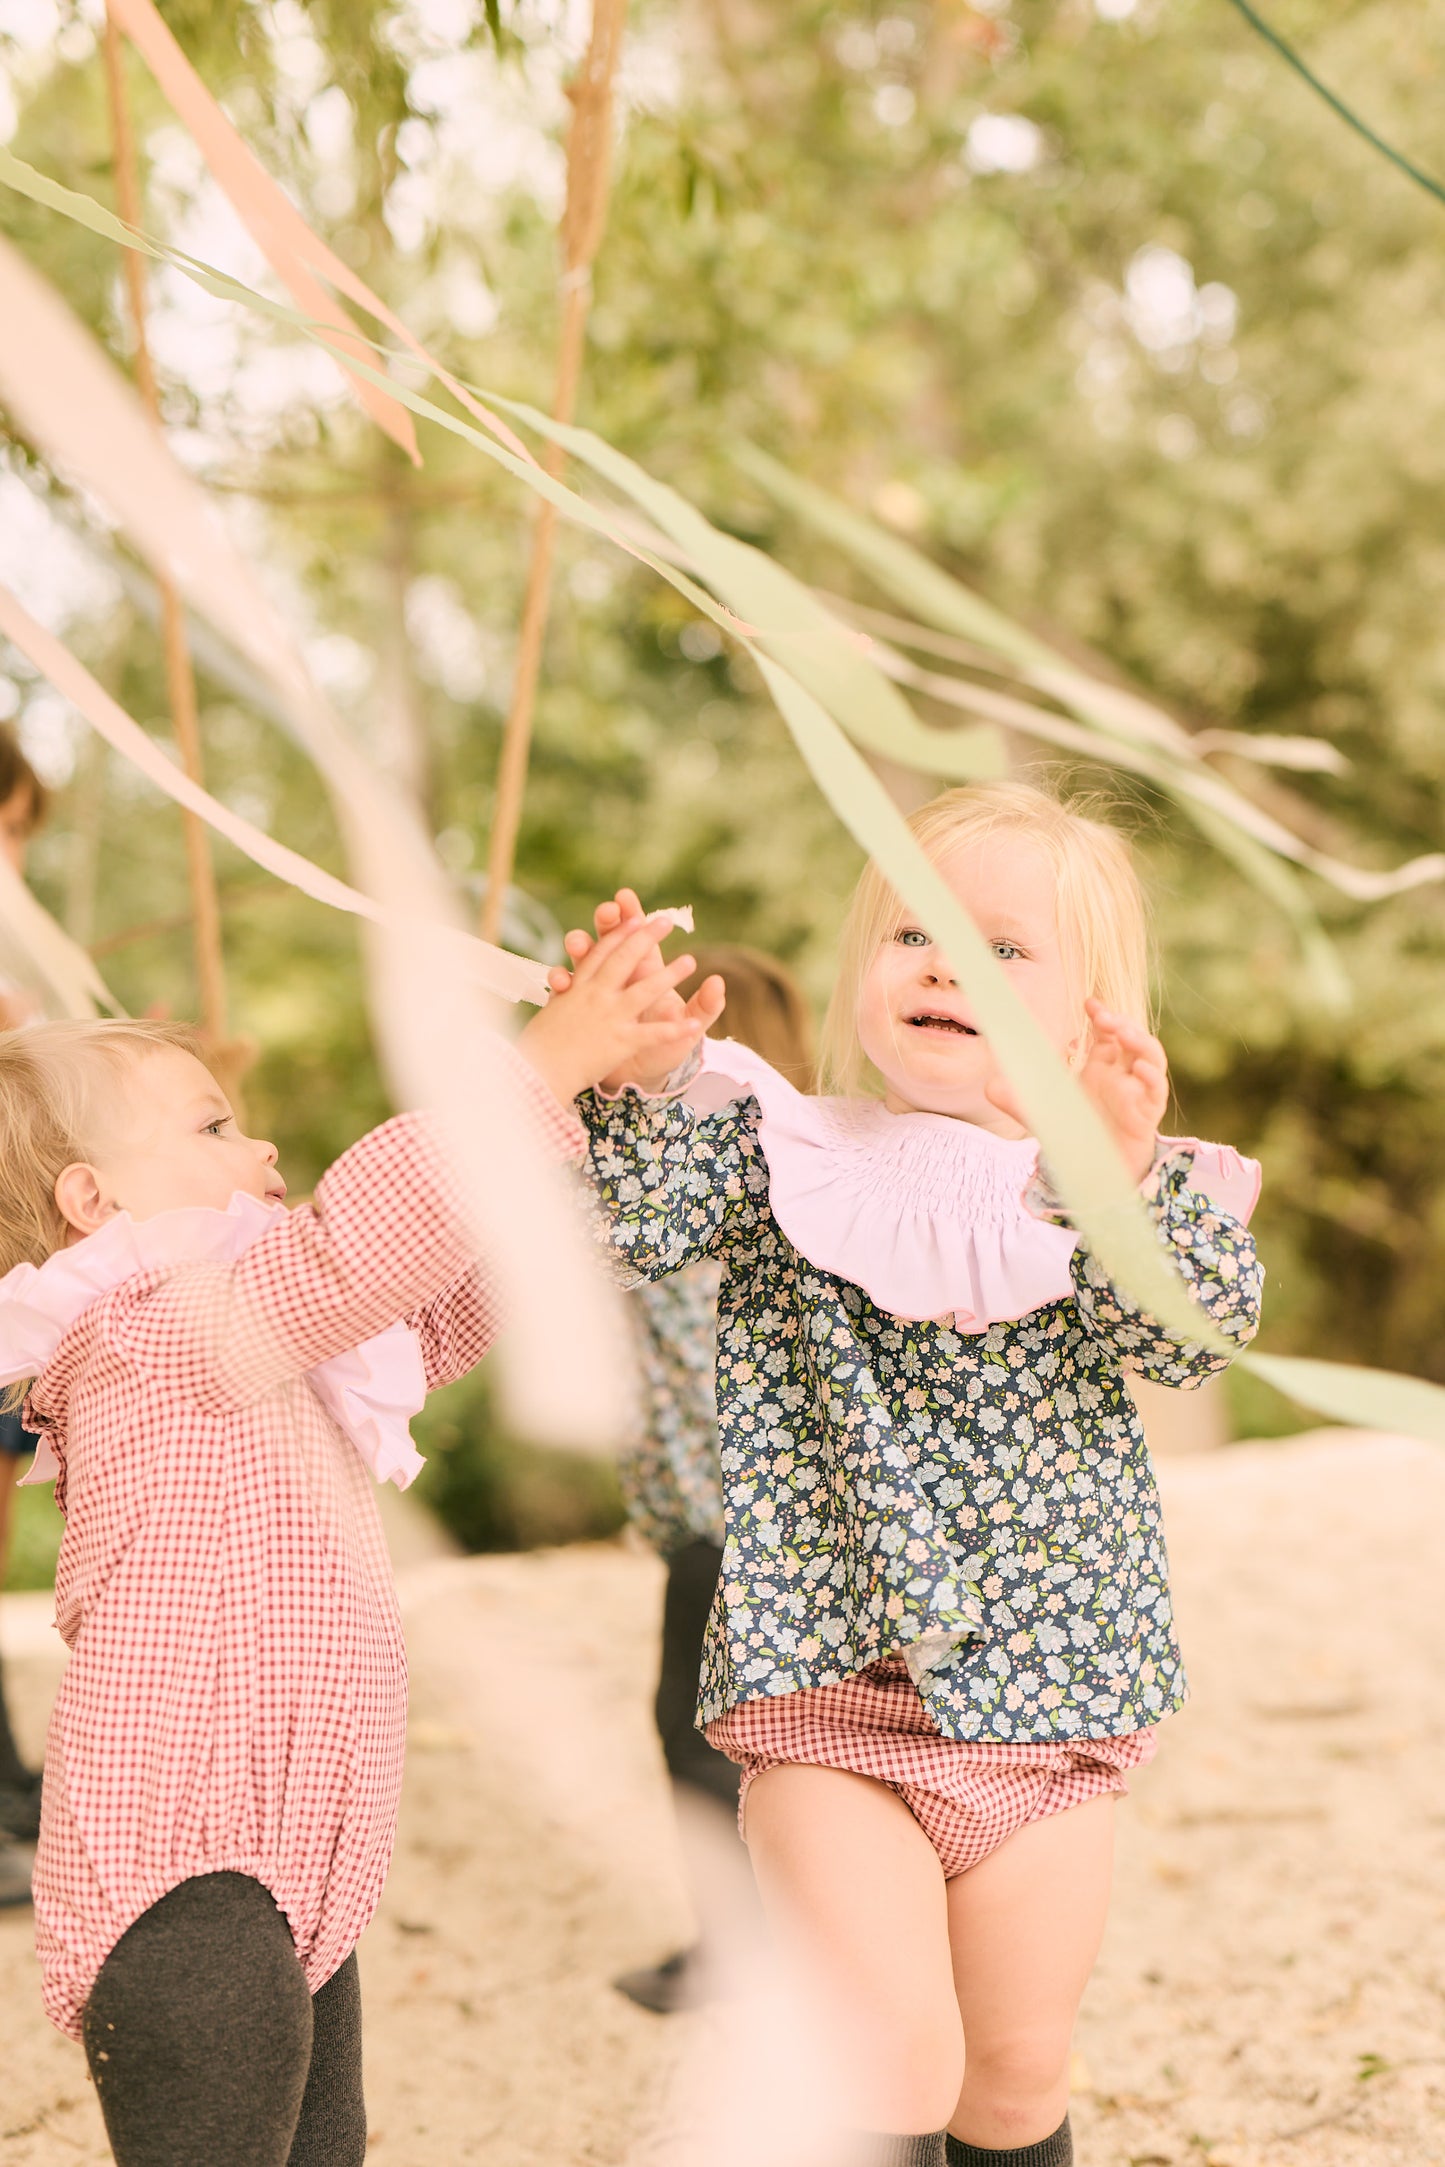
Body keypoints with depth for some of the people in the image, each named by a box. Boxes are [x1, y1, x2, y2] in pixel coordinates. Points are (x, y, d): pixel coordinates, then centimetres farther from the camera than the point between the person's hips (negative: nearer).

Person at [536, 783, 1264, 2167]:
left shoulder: (1112, 1191, 2)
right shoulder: (779, 1155, 0)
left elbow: (1195, 1333, -13)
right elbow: (628, 1223, -13)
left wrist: (1131, 1177, -26)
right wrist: (624, 1078, -27)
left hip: (1045, 1689, 2)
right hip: (829, 1690, -2)